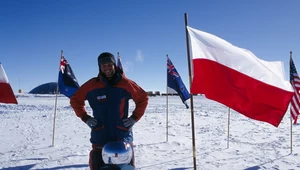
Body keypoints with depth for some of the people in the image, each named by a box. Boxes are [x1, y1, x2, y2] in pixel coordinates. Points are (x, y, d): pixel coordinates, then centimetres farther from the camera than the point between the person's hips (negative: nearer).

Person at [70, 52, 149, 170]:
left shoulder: (126, 84, -3)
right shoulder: (92, 85, -2)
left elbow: (143, 98, 8)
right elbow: (75, 100, 11)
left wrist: (135, 117, 0)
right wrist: (85, 117, 1)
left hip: (123, 137, 0)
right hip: (100, 138, 0)